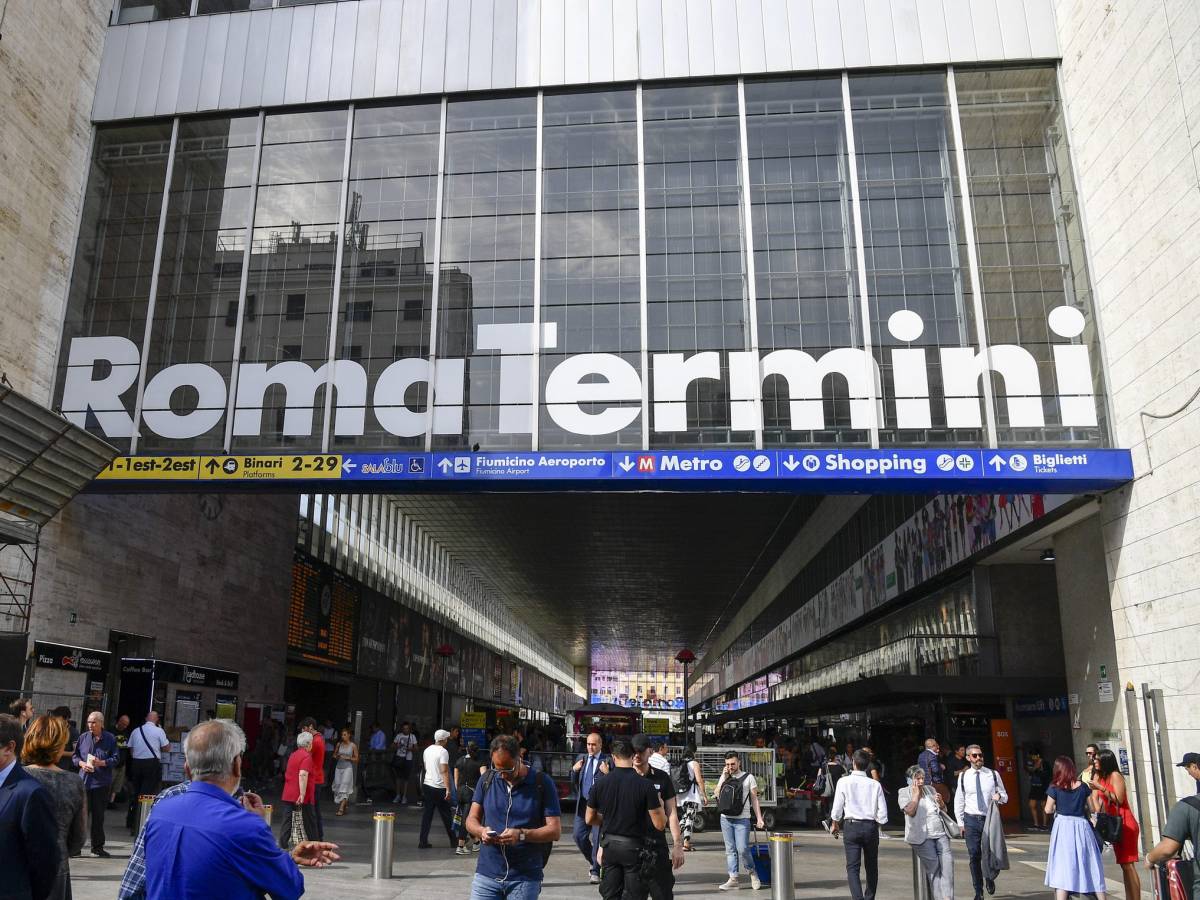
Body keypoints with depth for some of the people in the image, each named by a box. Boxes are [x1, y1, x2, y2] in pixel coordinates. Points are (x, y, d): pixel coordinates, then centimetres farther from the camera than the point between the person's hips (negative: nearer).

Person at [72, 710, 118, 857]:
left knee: (98, 816, 9)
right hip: (84, 781, 0)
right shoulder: (83, 737, 5)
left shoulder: (110, 739, 1)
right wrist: (82, 764, -9)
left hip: (102, 783, 0)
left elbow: (115, 758, 1)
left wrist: (101, 763, -15)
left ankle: (97, 846, 20)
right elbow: (75, 756, 10)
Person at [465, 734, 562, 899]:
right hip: (486, 874, 2)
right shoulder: (486, 781, 6)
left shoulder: (542, 783, -4)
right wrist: (481, 831, -13)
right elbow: (471, 820, 10)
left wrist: (522, 835, -21)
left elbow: (555, 831, -6)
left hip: (525, 878, -2)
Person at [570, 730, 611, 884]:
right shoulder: (581, 758, 11)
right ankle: (592, 862, 29)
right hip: (583, 803, 5)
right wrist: (574, 770, -4)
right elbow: (573, 783, 14)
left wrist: (607, 773, -26)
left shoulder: (608, 760, -5)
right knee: (578, 835, 5)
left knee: (597, 838, -1)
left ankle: (595, 872, 12)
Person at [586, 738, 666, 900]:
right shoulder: (645, 785, -15)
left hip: (609, 846, 3)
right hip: (634, 848, -3)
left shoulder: (600, 784, -5)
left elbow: (590, 819, 5)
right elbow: (660, 824, -12)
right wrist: (660, 805, 6)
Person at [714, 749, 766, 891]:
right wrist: (723, 778, -4)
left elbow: (754, 799, 4)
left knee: (742, 849, -11)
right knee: (730, 850, 5)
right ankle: (733, 879, 9)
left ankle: (752, 873, 12)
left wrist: (759, 818, -3)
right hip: (725, 819, 4)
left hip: (742, 819, -4)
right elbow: (717, 794, 2)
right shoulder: (724, 777, 15)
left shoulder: (748, 777, 5)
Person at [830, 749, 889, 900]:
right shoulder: (875, 784, -2)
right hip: (871, 827, 2)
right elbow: (883, 814, -1)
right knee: (872, 867, 17)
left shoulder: (844, 782, -5)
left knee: (853, 867, 0)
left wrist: (835, 824, 18)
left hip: (851, 826, -2)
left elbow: (837, 809, -1)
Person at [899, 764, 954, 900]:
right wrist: (916, 794, -7)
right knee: (933, 864, -14)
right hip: (922, 836, -4)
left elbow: (944, 811, 23)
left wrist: (940, 802, 2)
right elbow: (910, 811, -12)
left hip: (941, 833, 4)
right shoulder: (904, 792, 4)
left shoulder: (930, 789, 18)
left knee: (947, 861, -11)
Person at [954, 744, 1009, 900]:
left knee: (992, 852, 3)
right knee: (974, 856, 0)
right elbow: (959, 801, 8)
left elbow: (1005, 796, 10)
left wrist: (999, 796, -14)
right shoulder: (963, 777, 2)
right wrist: (960, 822, 4)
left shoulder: (993, 774, 1)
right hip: (971, 820, 0)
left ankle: (989, 878, 36)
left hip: (990, 818, 0)